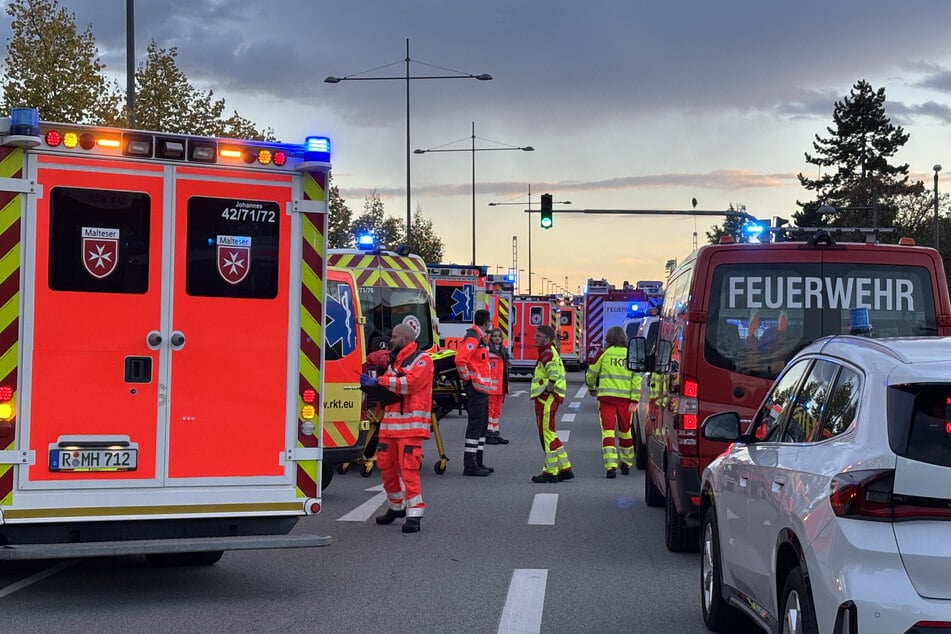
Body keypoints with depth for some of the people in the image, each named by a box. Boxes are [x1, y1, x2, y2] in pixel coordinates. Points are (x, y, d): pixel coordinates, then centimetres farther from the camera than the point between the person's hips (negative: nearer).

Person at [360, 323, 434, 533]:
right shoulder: (394, 361, 24)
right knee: (386, 464, 10)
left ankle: (414, 514, -13)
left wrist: (379, 381, -16)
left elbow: (410, 382, -19)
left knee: (408, 468, -14)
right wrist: (370, 382, 3)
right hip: (390, 423, 9)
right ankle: (396, 507, 26)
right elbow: (387, 390, 24)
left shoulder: (422, 360, -4)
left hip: (411, 424, -9)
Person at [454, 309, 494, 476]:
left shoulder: (480, 337, 18)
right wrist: (467, 378, -17)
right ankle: (469, 465, -10)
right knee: (475, 425, -10)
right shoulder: (472, 338, -15)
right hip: (475, 388, -11)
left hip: (482, 388, 11)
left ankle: (478, 462, 21)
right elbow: (460, 360, -26)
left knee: (482, 425, 14)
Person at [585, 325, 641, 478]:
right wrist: (634, 400, -3)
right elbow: (637, 378, -2)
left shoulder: (604, 353, 2)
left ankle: (611, 466, -18)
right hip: (625, 398, 2)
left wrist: (592, 388, 27)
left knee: (607, 431, -4)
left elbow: (590, 374, 6)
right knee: (625, 432, 18)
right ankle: (626, 464, 30)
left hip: (607, 397, -2)